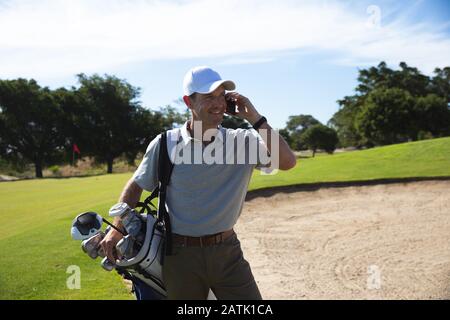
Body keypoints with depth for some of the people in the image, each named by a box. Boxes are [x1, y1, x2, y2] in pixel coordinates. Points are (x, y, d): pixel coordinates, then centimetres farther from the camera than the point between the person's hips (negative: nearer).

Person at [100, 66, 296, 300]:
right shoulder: (165, 144, -3)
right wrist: (116, 230, 5)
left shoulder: (242, 141, -3)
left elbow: (286, 162, -17)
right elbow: (136, 185, 10)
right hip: (181, 256, 0)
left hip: (227, 252, 1)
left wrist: (255, 118, -16)